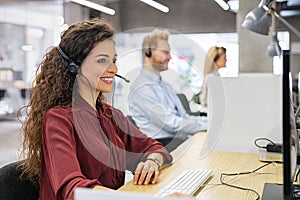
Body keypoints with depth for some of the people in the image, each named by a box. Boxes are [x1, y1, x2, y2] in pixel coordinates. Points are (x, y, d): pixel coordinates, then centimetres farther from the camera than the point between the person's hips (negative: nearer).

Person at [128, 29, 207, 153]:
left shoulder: (166, 86, 22)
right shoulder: (142, 88, -10)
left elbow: (184, 118, 18)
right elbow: (171, 124, -16)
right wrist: (208, 124, -14)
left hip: (180, 140, 9)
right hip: (161, 146, -9)